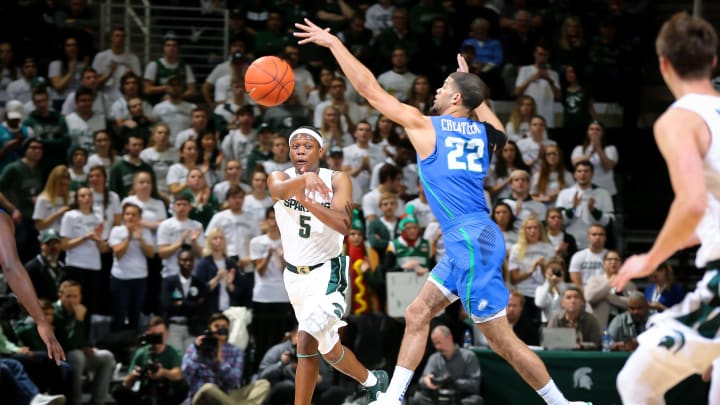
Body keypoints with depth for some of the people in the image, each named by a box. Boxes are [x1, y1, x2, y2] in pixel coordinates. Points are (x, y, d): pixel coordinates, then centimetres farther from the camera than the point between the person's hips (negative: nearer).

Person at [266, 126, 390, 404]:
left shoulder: (337, 180, -9)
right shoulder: (279, 178, -4)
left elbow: (343, 224, -24)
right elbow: (281, 190, -30)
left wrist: (307, 201, -40)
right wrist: (305, 179, -53)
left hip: (327, 272, -5)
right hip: (295, 275, 5)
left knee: (307, 342, -22)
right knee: (326, 346, 16)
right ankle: (372, 381, 38)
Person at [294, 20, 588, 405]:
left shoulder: (424, 126, -5)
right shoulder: (483, 133, 11)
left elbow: (370, 89, 0)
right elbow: (494, 124, 39)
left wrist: (333, 43, 8)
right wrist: (470, 81, 43)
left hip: (471, 240, -8)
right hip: (469, 239, 8)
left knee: (501, 339, -4)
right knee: (417, 315, 14)